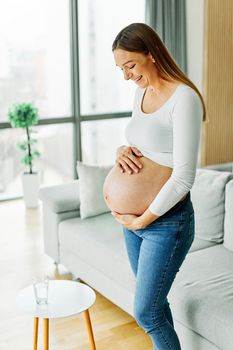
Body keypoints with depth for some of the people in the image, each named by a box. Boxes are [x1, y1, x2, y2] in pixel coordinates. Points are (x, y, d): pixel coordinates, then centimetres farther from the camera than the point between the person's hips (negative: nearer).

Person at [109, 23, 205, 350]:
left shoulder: (183, 98, -19)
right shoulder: (141, 93, 6)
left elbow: (183, 177, -22)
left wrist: (143, 219, -15)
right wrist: (123, 150, -6)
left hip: (167, 221, -7)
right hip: (135, 217, 8)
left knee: (145, 311, 1)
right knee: (154, 302, 18)